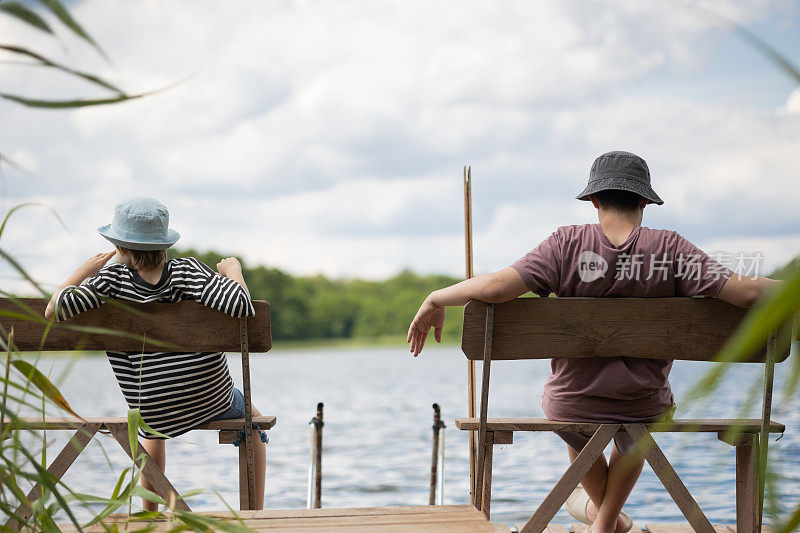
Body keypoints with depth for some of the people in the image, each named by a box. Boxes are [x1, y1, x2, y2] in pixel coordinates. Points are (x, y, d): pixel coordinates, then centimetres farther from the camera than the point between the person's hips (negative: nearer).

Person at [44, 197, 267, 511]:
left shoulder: (112, 279, -13)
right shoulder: (186, 271, -16)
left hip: (156, 412, 2)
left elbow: (54, 310, -21)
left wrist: (84, 270, -5)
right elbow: (241, 306, -28)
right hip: (212, 401, -2)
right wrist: (233, 271, -8)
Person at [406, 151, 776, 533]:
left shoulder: (568, 245, -15)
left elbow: (497, 286, -25)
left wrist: (435, 300, -10)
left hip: (571, 408, 0)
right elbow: (742, 291, -20)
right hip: (646, 410, 1)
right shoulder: (670, 250, -14)